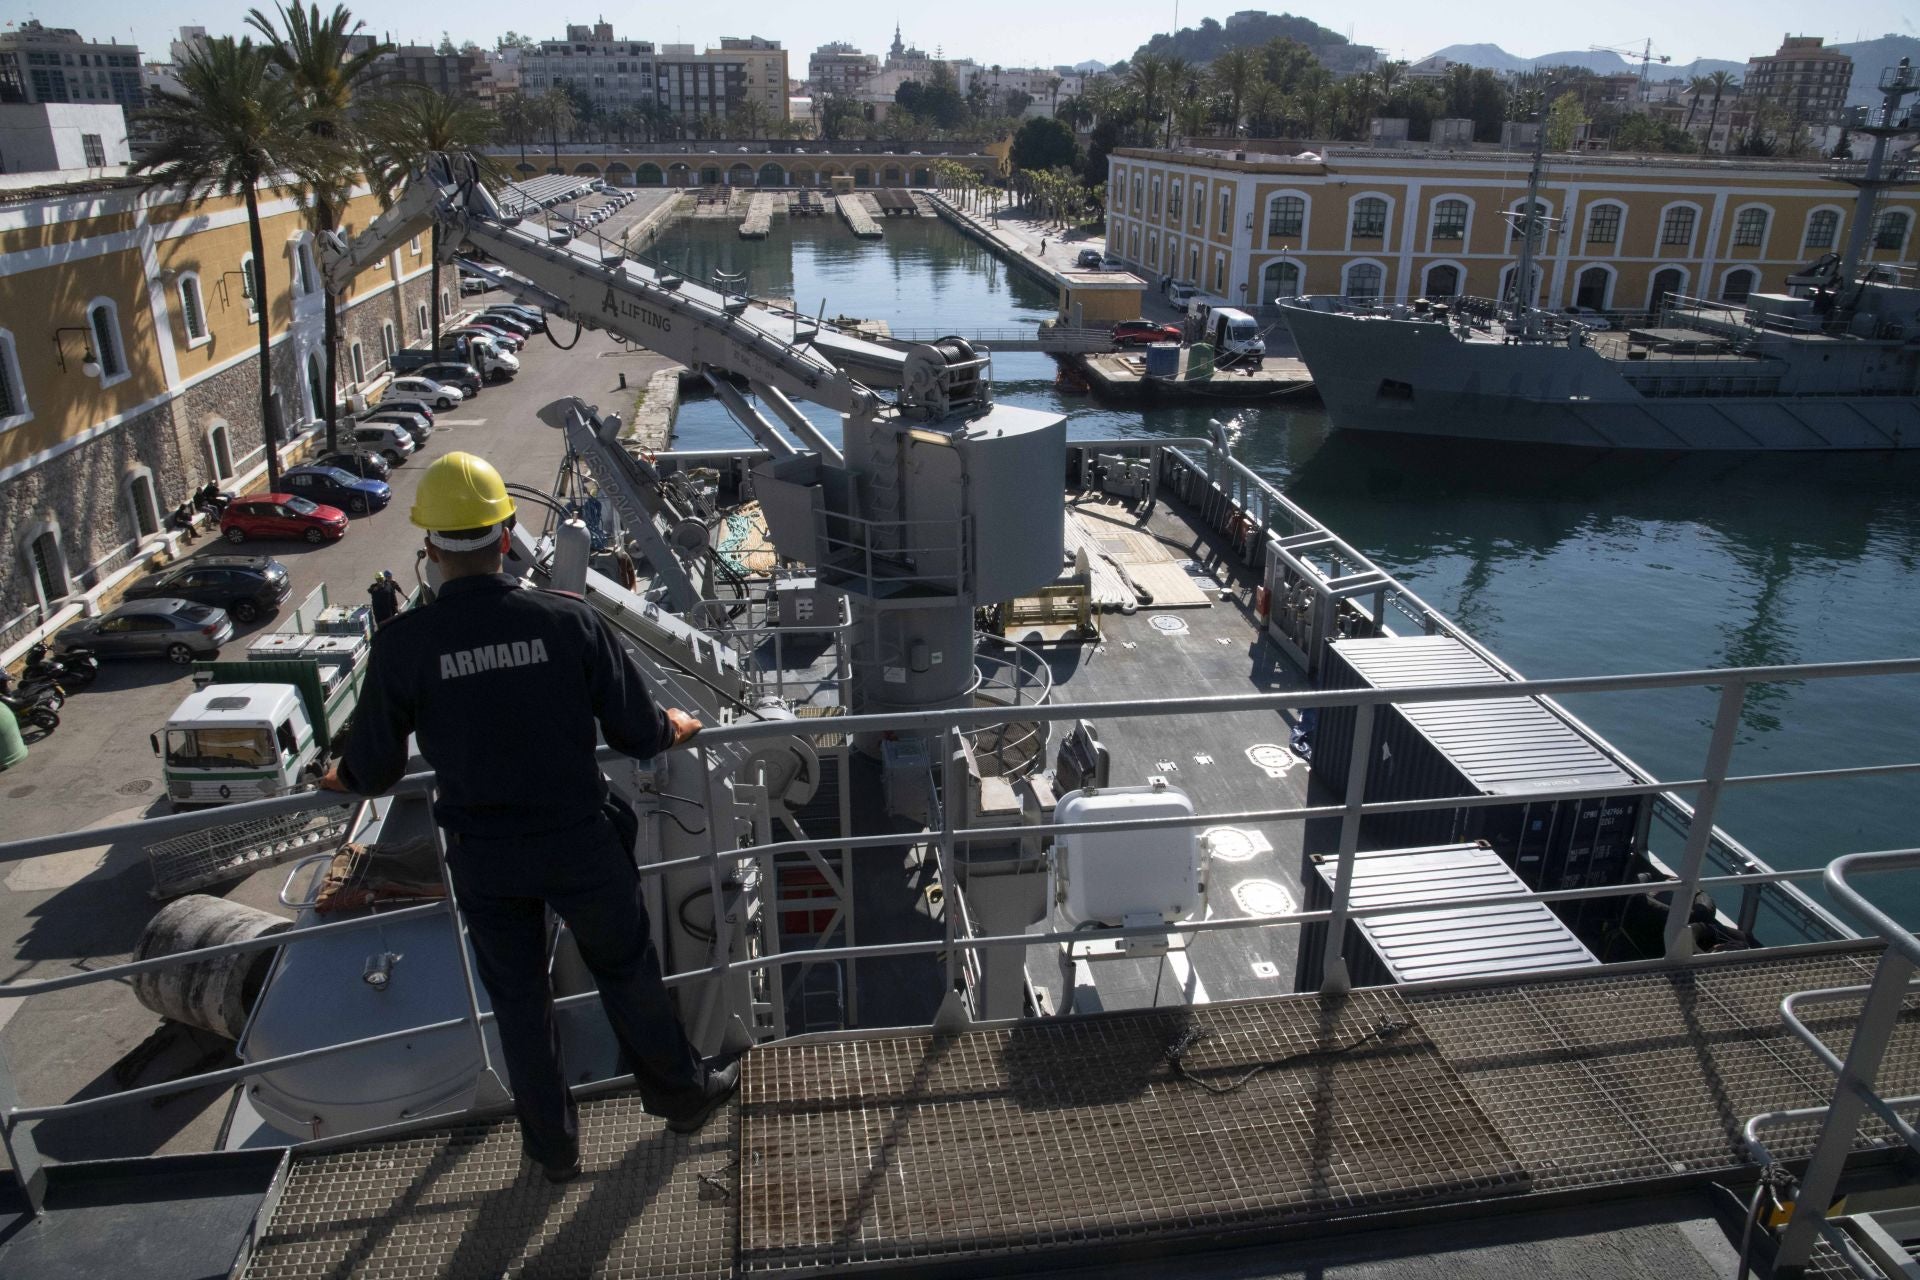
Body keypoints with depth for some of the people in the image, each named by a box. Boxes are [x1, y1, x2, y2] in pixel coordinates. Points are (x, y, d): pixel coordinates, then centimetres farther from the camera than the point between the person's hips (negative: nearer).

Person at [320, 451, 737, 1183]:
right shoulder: (568, 620, -17)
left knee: (518, 998, 21)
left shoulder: (403, 644, -15)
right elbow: (639, 737, -10)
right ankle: (682, 1094, 41)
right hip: (580, 844, 0)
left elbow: (373, 772, -4)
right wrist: (673, 729, 13)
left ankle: (553, 1146, 38)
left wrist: (343, 780, 20)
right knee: (626, 971, 21)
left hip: (483, 856, 1)